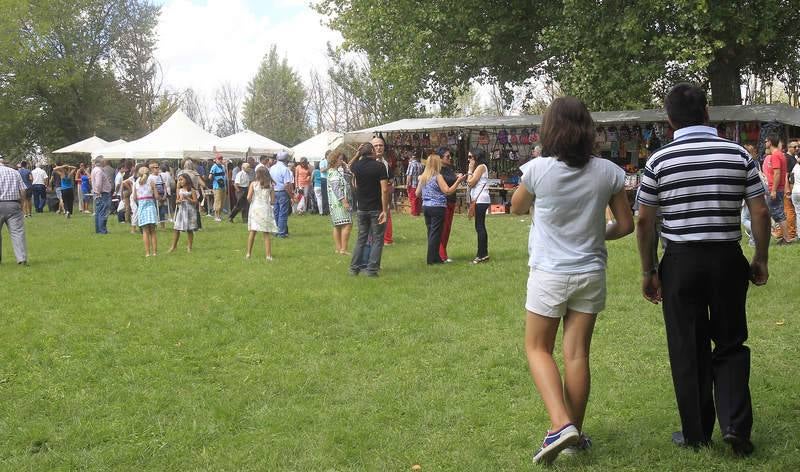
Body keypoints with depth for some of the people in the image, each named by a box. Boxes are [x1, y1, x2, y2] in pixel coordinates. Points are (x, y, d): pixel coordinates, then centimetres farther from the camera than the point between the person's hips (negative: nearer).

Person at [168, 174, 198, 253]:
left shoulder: (191, 190, -3)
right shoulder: (179, 190, 10)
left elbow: (195, 201, -6)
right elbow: (176, 200, 14)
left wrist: (187, 198, -16)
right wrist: (178, 201, -9)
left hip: (189, 210, -3)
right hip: (180, 210, 3)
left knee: (189, 230, 2)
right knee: (176, 228, 0)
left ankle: (189, 247, 11)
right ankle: (173, 246, 8)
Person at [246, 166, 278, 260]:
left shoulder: (253, 184, -4)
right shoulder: (270, 185, 0)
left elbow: (248, 197, -8)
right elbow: (273, 200, -1)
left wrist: (252, 201, 12)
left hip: (255, 208, -1)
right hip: (266, 209, 1)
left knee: (252, 231, 7)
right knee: (266, 234, 5)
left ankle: (248, 253, 8)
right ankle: (268, 255, 4)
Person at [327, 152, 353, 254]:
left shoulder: (339, 171, 18)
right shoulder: (333, 172, -12)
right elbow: (336, 188, -19)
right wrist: (344, 201, -25)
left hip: (341, 203, 10)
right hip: (339, 203, -10)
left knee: (337, 226, 9)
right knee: (347, 224, -13)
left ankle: (339, 248, 11)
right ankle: (343, 249, -15)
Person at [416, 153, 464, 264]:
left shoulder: (423, 177, 8)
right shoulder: (438, 176, -12)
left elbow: (417, 194, 13)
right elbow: (448, 191, -16)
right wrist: (458, 181, -12)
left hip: (426, 207, 7)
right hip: (437, 208, -7)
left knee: (431, 232, 14)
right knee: (436, 233, -1)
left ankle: (433, 257, 19)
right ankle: (432, 258, -1)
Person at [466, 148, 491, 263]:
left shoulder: (481, 167, -8)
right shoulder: (479, 167, 21)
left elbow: (470, 183, -13)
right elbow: (471, 184, 16)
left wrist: (470, 170, -5)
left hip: (480, 200, -11)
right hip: (478, 200, 11)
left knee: (479, 227, -10)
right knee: (480, 227, 12)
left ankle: (482, 254, -11)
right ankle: (483, 253, 16)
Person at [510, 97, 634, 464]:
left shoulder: (538, 170, -13)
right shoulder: (608, 173, -6)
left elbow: (516, 207, 6)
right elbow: (626, 225, 3)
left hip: (549, 275, -2)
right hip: (590, 275, 3)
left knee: (538, 349, 12)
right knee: (577, 354, 10)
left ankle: (561, 425, -6)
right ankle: (575, 435, 19)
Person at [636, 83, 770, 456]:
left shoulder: (659, 161, -4)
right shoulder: (738, 155, -1)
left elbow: (644, 222, -2)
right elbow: (760, 212, -1)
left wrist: (648, 271, 7)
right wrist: (760, 259, 11)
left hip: (681, 261, -1)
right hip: (727, 259, 1)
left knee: (688, 350, 9)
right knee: (730, 344, 15)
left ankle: (696, 433, 18)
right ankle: (735, 423, 2)